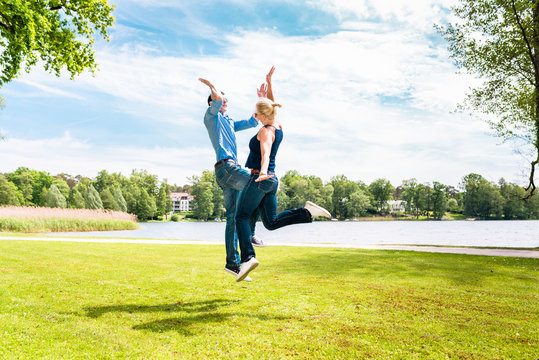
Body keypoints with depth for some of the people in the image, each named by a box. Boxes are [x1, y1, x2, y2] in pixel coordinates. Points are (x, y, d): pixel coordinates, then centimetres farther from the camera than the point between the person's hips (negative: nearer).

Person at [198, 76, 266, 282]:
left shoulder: (230, 123, 32)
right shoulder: (211, 116, 8)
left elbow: (253, 122, 35)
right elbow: (217, 99, -12)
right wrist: (211, 87, 7)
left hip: (231, 169, 8)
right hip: (225, 166, -8)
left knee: (233, 217, 3)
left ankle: (233, 263, 3)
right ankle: (249, 233, -13)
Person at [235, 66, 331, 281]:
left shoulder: (265, 131, -12)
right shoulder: (278, 125, 11)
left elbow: (265, 152, -33)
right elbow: (271, 103, 28)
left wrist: (263, 171, -49)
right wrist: (269, 82, 26)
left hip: (260, 179, -8)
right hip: (272, 181, 8)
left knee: (242, 217, -3)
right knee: (271, 222, 10)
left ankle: (248, 257, -16)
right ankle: (307, 211, -5)